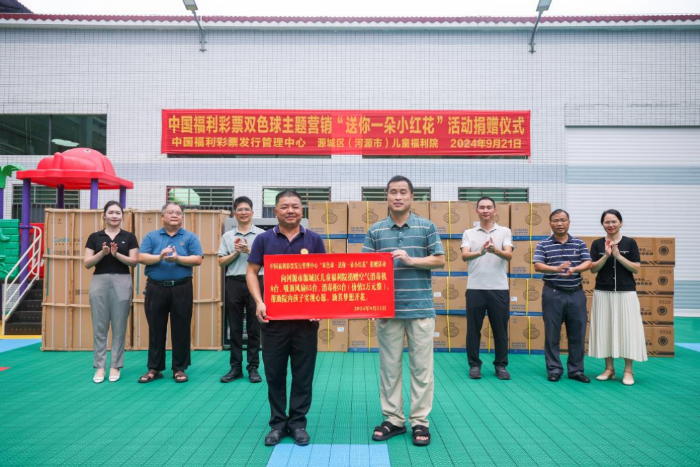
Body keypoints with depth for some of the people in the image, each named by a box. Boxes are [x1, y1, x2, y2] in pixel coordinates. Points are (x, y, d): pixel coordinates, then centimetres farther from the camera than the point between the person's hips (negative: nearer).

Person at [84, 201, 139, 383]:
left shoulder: (129, 237, 5)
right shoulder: (94, 237, 7)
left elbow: (133, 261, -2)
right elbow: (87, 263, 1)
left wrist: (116, 254, -17)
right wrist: (102, 253, -16)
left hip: (122, 282, -1)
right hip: (99, 281, 1)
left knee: (119, 327, 3)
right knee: (99, 327, 4)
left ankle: (115, 366, 13)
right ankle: (100, 366, 13)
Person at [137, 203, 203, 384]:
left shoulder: (190, 237, 6)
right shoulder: (151, 236, 9)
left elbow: (197, 259, -5)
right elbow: (141, 258, -3)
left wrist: (177, 258, -18)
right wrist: (159, 257, -19)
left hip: (181, 289, -1)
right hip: (156, 288, 1)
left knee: (181, 330, 4)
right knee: (156, 329, 8)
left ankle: (179, 369, 14)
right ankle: (154, 368, 18)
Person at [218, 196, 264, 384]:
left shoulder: (261, 234, 2)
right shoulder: (227, 236, 9)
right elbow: (221, 262, 6)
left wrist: (249, 251, -15)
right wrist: (236, 252, -9)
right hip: (234, 283, 2)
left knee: (254, 327, 3)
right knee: (235, 328, 7)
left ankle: (253, 367, 12)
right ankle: (235, 367, 16)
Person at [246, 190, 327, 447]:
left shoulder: (314, 239, 4)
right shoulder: (264, 239, 3)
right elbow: (251, 272, 4)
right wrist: (259, 302, -10)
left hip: (306, 317, 0)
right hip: (273, 317, 0)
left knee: (303, 373, 7)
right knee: (275, 373, 8)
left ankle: (298, 422, 21)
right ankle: (278, 423, 22)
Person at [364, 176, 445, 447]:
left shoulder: (427, 227, 4)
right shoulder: (375, 231, 7)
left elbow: (440, 260, 1)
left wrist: (410, 260, -12)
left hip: (420, 307, -1)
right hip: (387, 308, 1)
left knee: (421, 366, 4)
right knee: (389, 366, 8)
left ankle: (420, 421, 15)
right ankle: (393, 419, 20)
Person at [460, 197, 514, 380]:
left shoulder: (505, 231, 5)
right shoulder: (469, 233, 6)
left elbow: (509, 255, -10)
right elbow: (464, 256, -10)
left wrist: (496, 250, -32)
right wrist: (480, 252, -31)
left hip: (499, 288, 0)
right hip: (475, 288, 0)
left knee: (500, 329, 7)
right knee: (473, 329, 5)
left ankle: (501, 365, 20)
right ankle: (474, 365, 17)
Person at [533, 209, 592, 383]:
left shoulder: (579, 243, 7)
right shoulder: (543, 245, 0)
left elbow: (588, 263, -3)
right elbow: (538, 266, -12)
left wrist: (574, 269, -24)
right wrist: (556, 268, -31)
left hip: (576, 293, 2)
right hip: (553, 294, -2)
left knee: (577, 333, 6)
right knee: (552, 334, 2)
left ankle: (576, 370, 18)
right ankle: (554, 369, 13)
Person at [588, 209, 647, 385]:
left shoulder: (630, 243, 0)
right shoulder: (597, 244, 3)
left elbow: (636, 269, -4)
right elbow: (593, 269, -2)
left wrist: (618, 256, -16)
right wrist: (606, 255, -16)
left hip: (626, 293, -1)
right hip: (603, 293, 1)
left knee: (627, 330, -1)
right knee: (605, 329, 5)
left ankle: (628, 371, 10)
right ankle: (609, 369, 15)